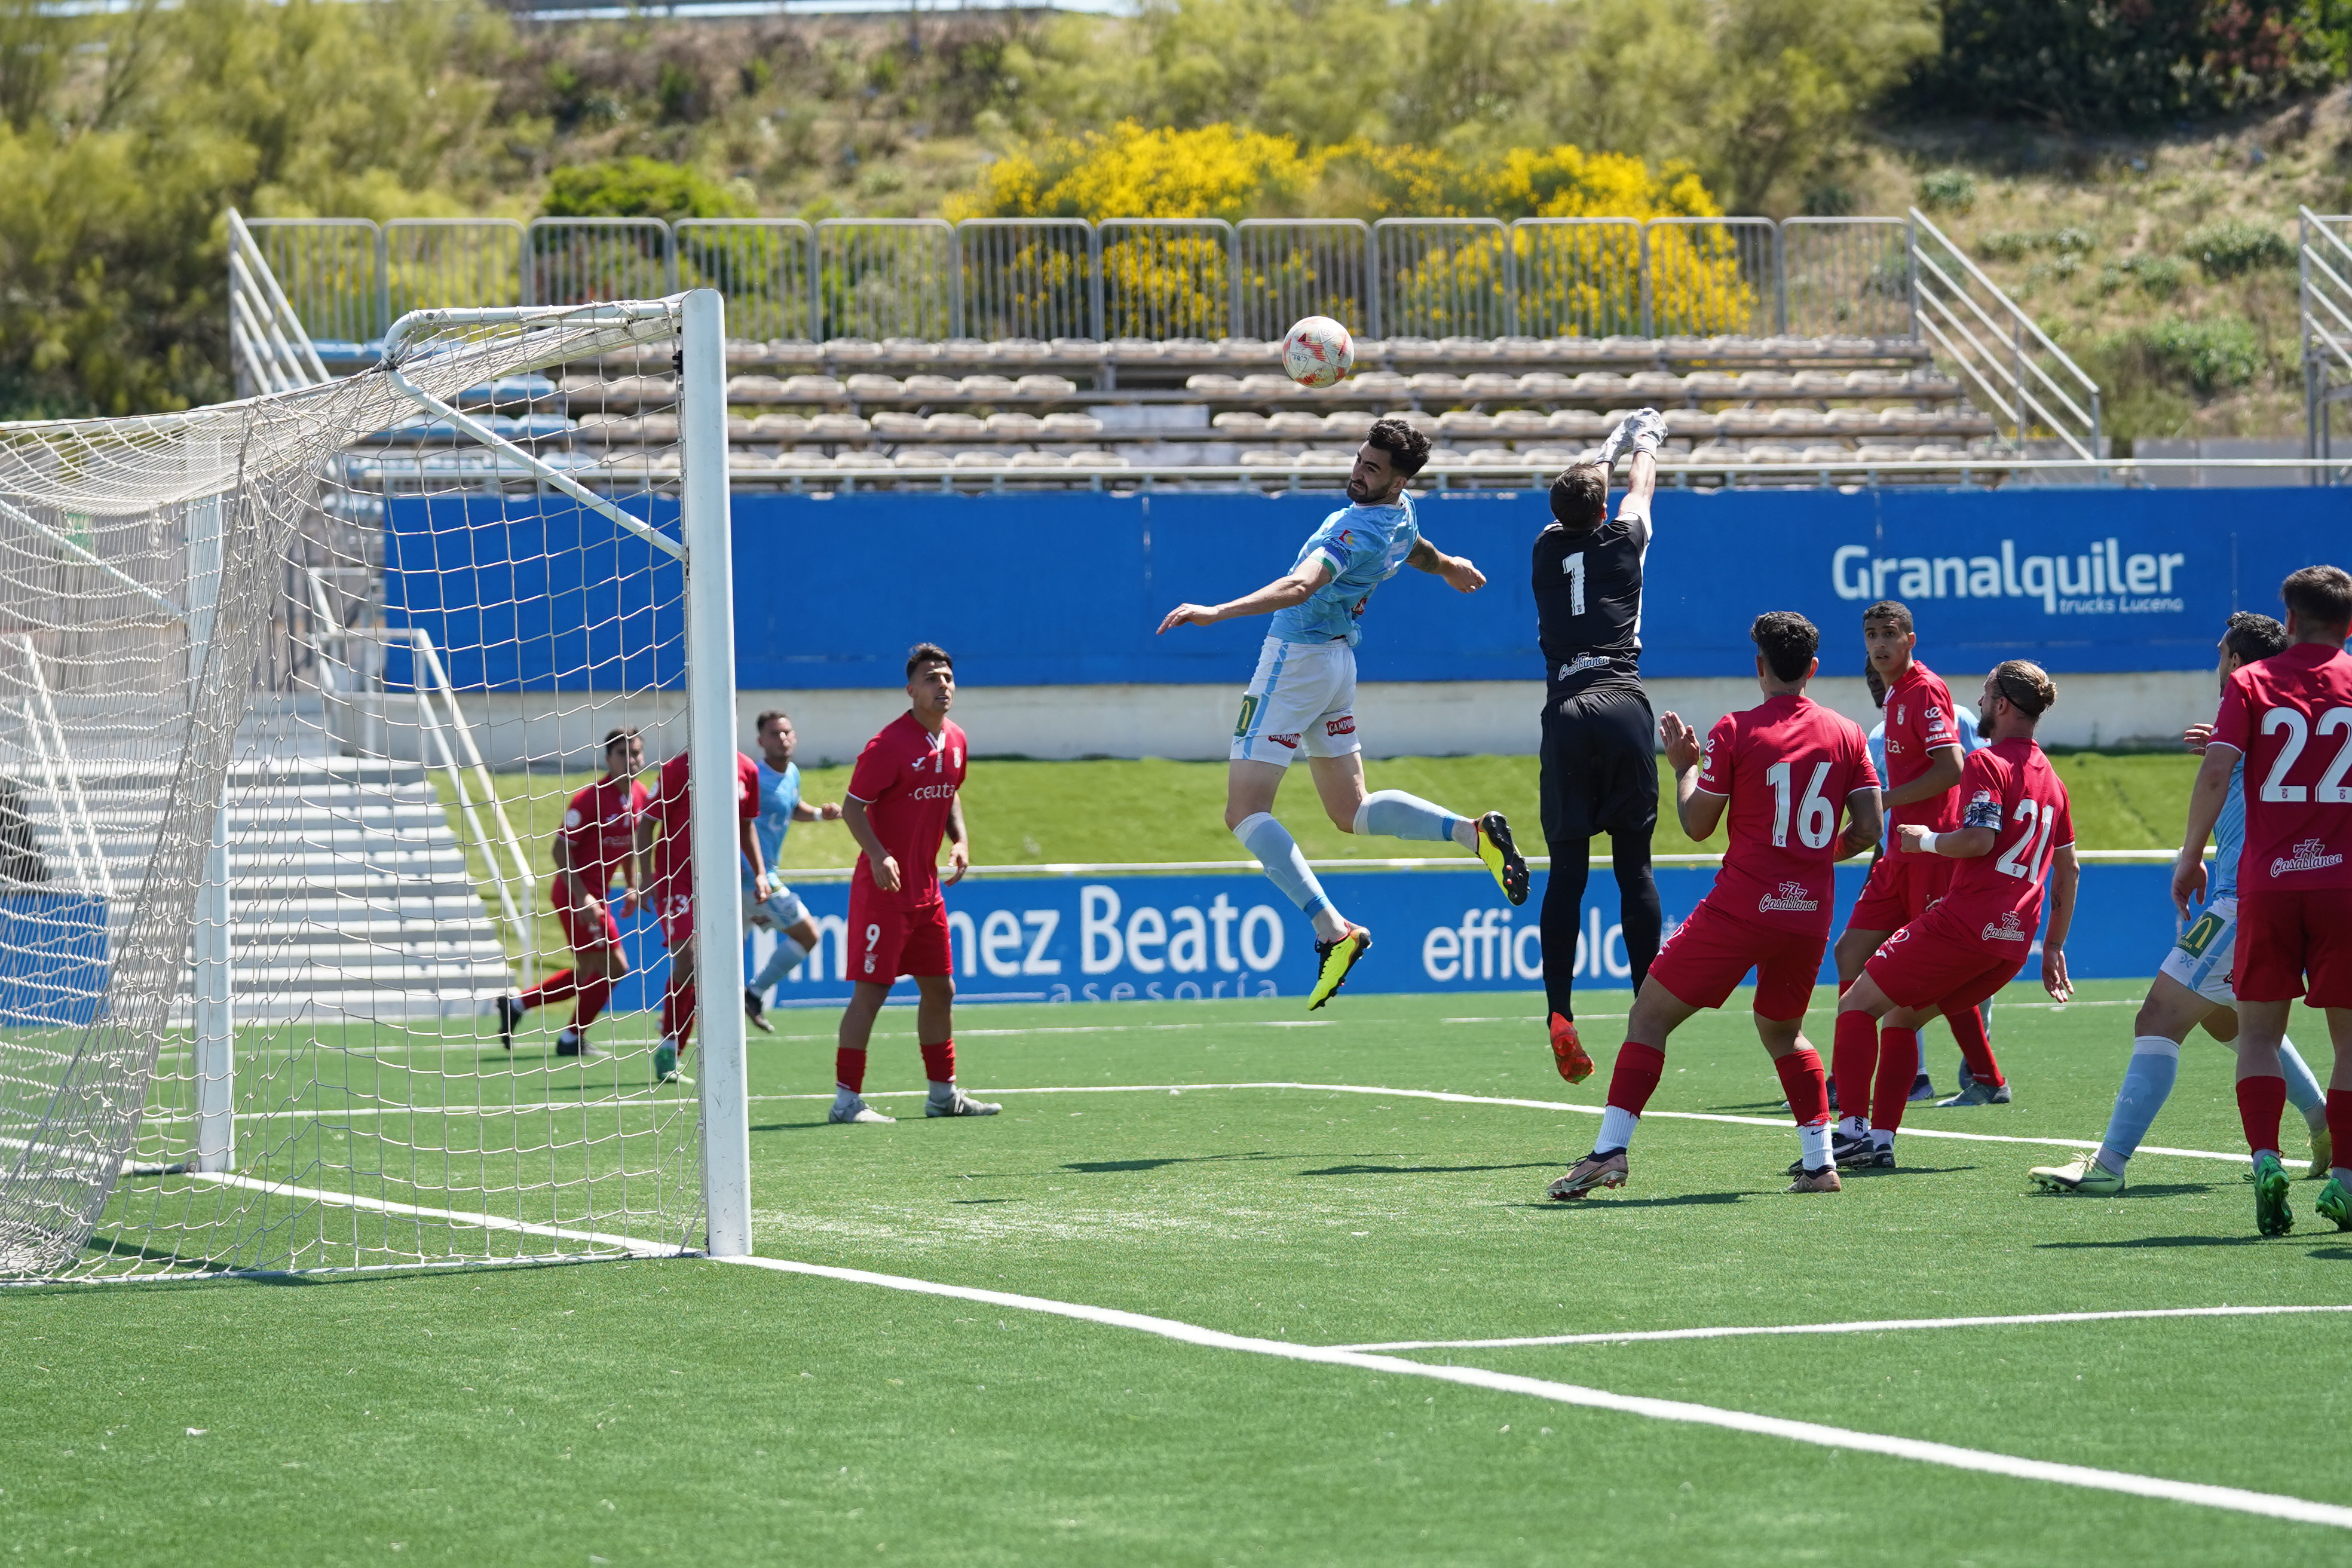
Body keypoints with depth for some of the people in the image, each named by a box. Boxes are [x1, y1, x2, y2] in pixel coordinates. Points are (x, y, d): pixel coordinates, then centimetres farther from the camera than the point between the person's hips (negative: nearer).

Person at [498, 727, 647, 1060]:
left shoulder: (639, 796, 5)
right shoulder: (590, 798, -20)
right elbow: (560, 848, -18)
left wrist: (632, 885, 11)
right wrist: (581, 897, -24)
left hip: (596, 893, 9)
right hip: (577, 893, -9)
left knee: (587, 974, 16)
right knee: (613, 967, -7)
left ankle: (516, 1005, 26)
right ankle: (572, 1039, 7)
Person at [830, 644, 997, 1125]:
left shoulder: (955, 741, 8)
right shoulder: (890, 744, -16)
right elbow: (852, 806, -16)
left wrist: (960, 840, 7)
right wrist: (878, 855, -29)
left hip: (926, 890, 8)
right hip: (883, 888, -8)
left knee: (940, 989, 14)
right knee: (870, 990, -8)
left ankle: (943, 1092, 25)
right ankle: (847, 1099, -5)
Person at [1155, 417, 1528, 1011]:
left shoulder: (1357, 532, -23)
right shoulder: (1400, 515, 6)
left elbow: (1299, 588, -38)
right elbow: (1418, 551, 31)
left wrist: (1216, 612, -46)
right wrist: (1447, 566, 55)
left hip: (1296, 657, -9)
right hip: (1338, 660, 9)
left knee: (1245, 812, -9)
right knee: (1353, 812, 17)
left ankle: (1332, 929, -21)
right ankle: (1474, 832, 1)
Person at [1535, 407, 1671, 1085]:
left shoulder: (1549, 548, 14)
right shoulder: (1623, 543, 10)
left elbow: (1574, 498, 37)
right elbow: (1639, 490, 33)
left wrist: (1610, 448, 56)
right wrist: (1644, 443, 55)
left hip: (1566, 713, 1)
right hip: (1624, 707, -1)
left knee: (1567, 868, 1)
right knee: (1634, 865, 3)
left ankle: (1559, 1011, -12)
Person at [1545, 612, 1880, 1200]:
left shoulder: (1734, 732, -5)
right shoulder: (1847, 734, 5)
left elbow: (1697, 825, -1)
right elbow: (1868, 830, 4)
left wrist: (1684, 765, 16)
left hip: (1740, 908, -5)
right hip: (1810, 915, 5)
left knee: (1650, 1015, 2)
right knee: (1781, 1031, 26)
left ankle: (1610, 1150, -8)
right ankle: (1819, 1161, 16)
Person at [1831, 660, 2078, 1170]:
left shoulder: (1987, 763, -7)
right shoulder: (2051, 779, 19)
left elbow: (1979, 839, -21)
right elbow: (2068, 869, 22)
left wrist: (1925, 840, -3)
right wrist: (2053, 947, 26)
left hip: (1962, 925, -8)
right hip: (2012, 944, 8)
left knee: (1858, 1005, 1)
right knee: (1901, 1017, 20)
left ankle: (1854, 1131, -10)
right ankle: (1881, 1141, 13)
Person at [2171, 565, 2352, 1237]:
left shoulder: (2252, 683, 2)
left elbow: (2216, 773, -7)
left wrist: (2189, 858, 1)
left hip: (2267, 880, 0)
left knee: (2259, 1030, 8)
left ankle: (2265, 1160, -13)